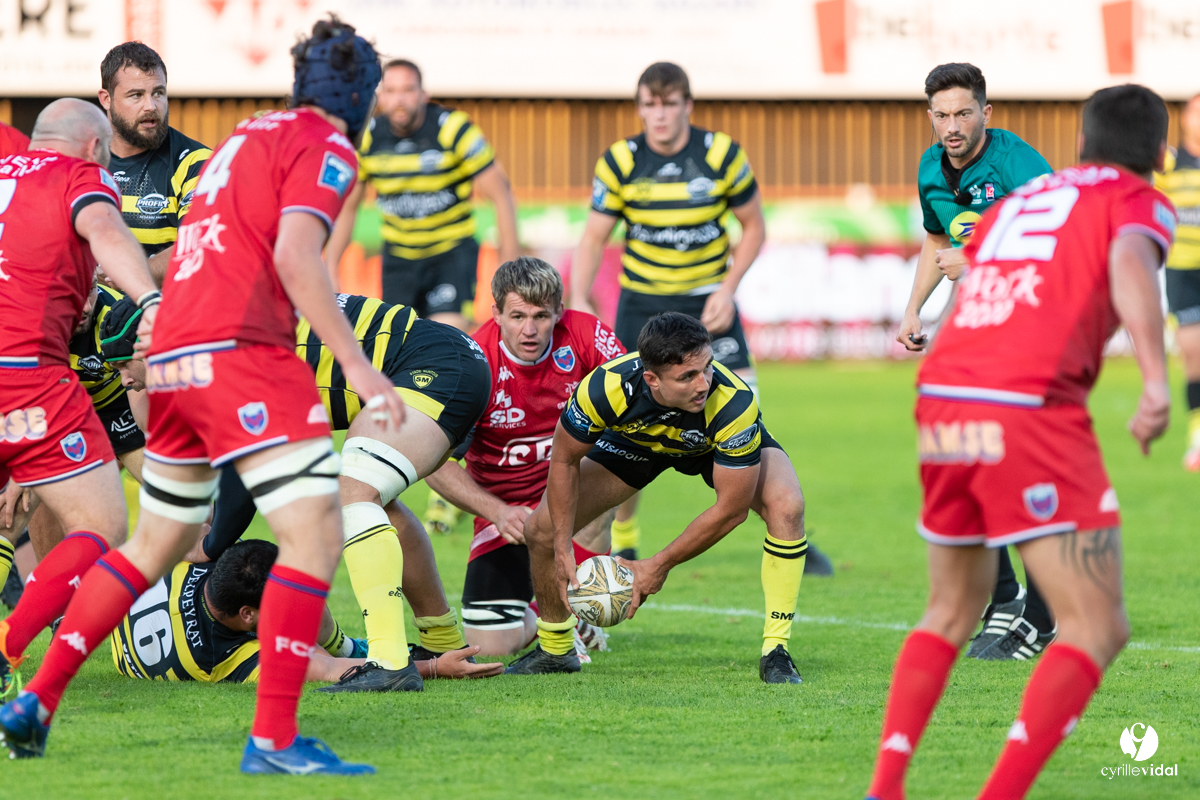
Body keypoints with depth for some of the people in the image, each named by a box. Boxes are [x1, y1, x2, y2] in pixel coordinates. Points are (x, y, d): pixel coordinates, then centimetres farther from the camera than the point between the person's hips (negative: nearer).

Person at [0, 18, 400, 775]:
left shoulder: (248, 136, 23)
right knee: (316, 533, -11)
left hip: (171, 359, 9)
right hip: (242, 352, -9)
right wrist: (357, 364, -19)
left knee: (156, 545, 21)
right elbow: (295, 258, -16)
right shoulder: (324, 145, -3)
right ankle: (274, 738, -19)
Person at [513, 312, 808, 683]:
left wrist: (660, 565, -27)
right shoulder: (607, 387, -39)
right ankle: (554, 649, 20)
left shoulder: (734, 403, -43)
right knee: (542, 528, -7)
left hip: (720, 441, -2)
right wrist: (562, 549, -21)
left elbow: (732, 508, -32)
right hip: (637, 439, 2)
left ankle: (775, 652, -18)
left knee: (786, 507, -30)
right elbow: (564, 460, -18)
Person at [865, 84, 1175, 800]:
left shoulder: (1016, 202, 26)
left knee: (952, 612, 24)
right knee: (1098, 631, -2)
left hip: (941, 402, 7)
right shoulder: (1141, 202, 7)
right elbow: (1129, 263, -14)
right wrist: (1157, 379, -26)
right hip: (1031, 411, -7)